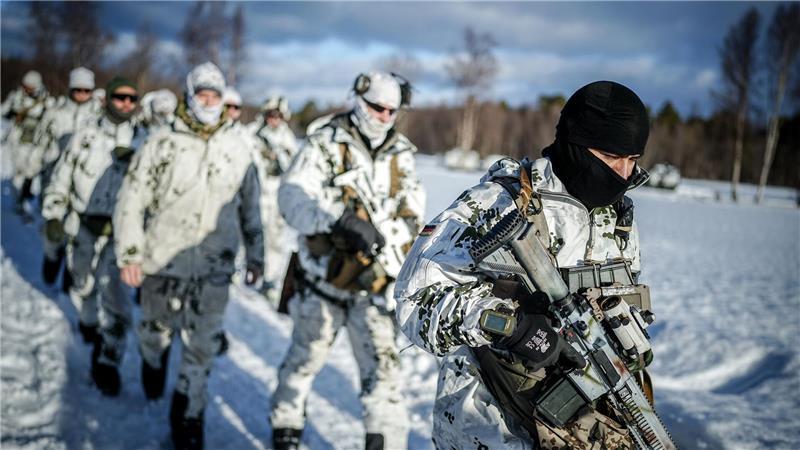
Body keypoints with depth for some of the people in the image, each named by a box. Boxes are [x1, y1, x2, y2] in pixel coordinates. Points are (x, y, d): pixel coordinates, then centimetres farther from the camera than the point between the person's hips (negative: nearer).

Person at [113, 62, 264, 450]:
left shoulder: (237, 148, 3)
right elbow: (132, 200, -5)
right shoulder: (162, 144, -7)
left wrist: (255, 257, 15)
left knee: (202, 349, 3)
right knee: (156, 331, 16)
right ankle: (152, 366, 50)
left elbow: (251, 206, 12)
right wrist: (129, 254, -11)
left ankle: (188, 419, 17)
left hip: (213, 269, 2)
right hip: (162, 261, -1)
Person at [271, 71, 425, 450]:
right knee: (306, 357, 16)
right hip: (323, 276, -2)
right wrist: (340, 220, -39)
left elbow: (411, 216, 0)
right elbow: (292, 196, -22)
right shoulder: (325, 145, -7)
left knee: (382, 365, -7)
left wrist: (383, 233, -22)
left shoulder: (402, 155, 6)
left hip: (374, 281, 2)